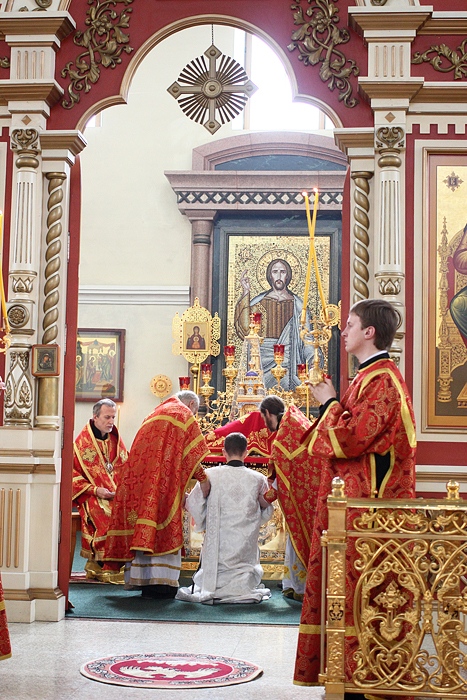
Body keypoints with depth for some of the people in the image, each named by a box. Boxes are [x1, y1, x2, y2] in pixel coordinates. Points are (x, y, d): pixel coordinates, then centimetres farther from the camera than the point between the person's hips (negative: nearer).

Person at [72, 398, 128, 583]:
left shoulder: (115, 440, 14)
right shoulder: (82, 442, -2)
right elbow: (73, 474, -5)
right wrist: (95, 490, -14)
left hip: (117, 494, 5)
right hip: (92, 496, -5)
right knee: (109, 516, -33)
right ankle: (103, 567, -20)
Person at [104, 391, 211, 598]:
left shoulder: (157, 412, 28)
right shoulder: (184, 414, 4)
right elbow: (191, 453, -7)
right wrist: (203, 478, -5)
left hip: (139, 475, 8)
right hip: (163, 478, -8)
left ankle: (143, 579, 7)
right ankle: (158, 581, -13)